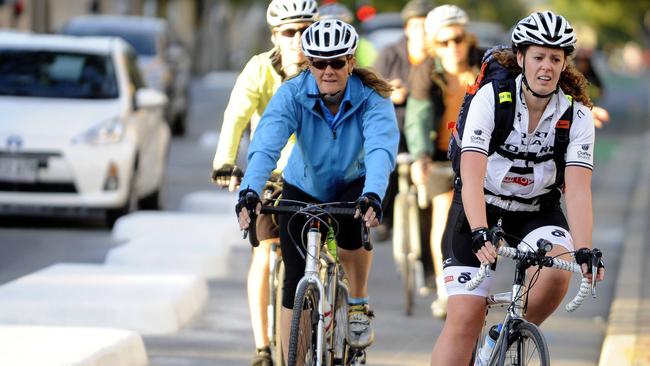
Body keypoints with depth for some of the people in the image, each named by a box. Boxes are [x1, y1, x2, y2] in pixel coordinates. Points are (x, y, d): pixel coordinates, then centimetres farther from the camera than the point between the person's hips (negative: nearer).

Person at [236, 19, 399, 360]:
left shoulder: (372, 98, -27)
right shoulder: (292, 94, -25)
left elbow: (381, 148, -43)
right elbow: (265, 144, -38)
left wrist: (373, 197, -62)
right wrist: (249, 192, -56)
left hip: (354, 185, -1)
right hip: (303, 188, 1)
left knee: (352, 229, -33)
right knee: (294, 281, -8)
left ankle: (358, 305, -5)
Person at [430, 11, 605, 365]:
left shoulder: (576, 114, -15)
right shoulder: (490, 97, -22)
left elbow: (578, 189, -22)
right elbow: (472, 175, -31)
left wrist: (584, 250, -36)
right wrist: (480, 234, -45)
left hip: (538, 208, 2)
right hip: (481, 207, -2)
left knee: (558, 272, -28)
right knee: (464, 319, -13)